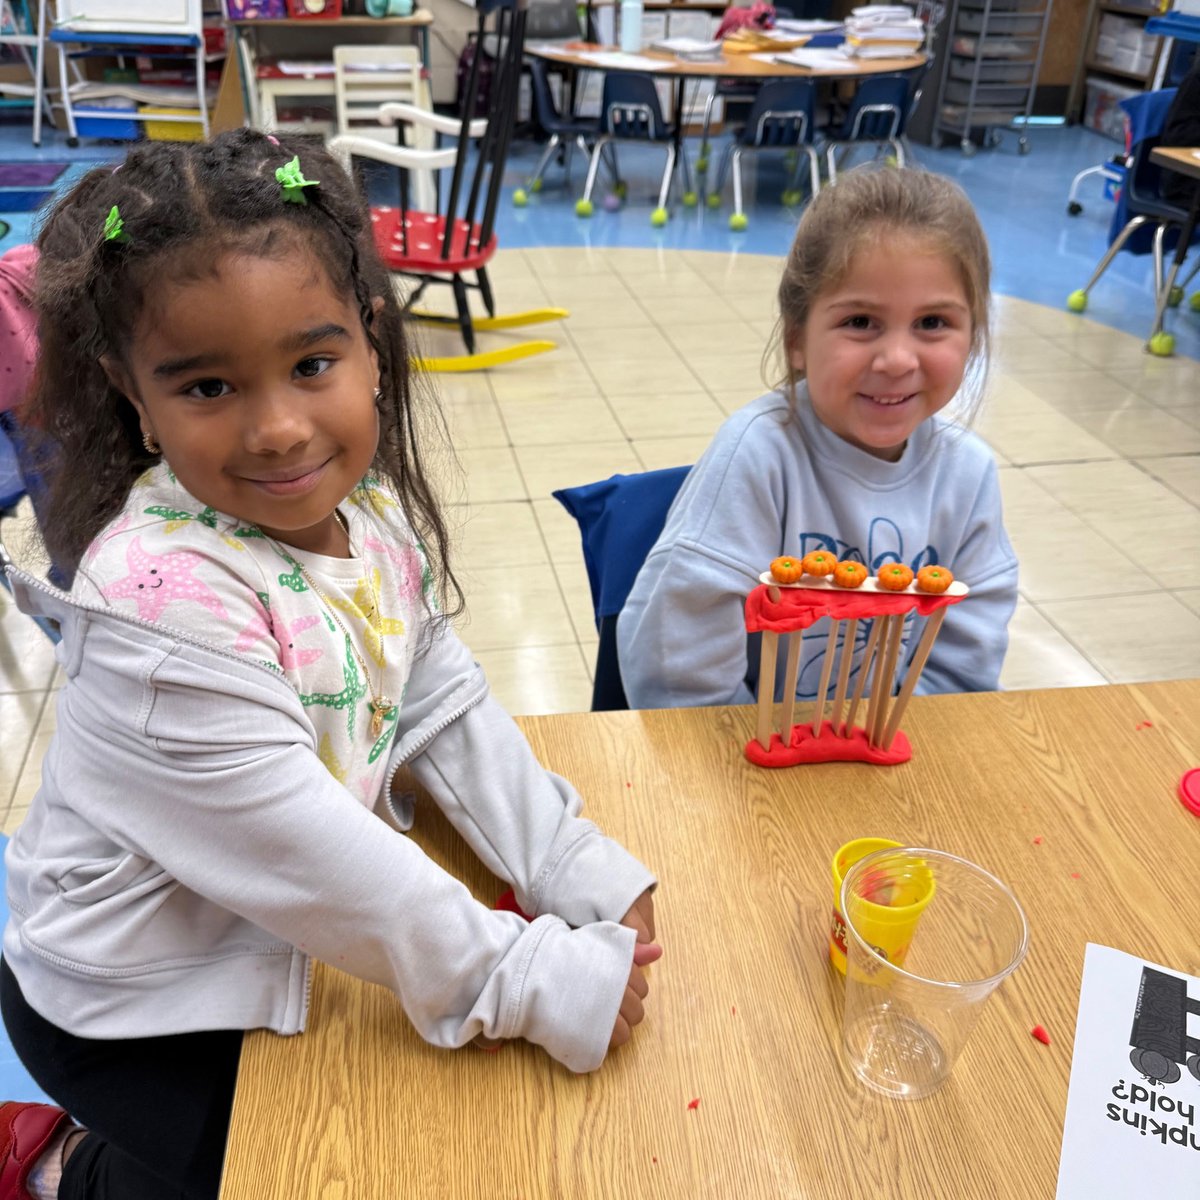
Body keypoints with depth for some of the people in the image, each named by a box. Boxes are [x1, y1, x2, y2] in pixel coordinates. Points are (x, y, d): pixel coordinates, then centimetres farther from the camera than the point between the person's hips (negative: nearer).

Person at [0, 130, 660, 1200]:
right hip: (143, 1003, -6)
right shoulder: (165, 600, -34)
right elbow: (308, 862, -31)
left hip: (302, 931, 7)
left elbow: (447, 711, -3)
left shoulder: (369, 508, -11)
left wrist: (580, 873, -9)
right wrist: (545, 983, -24)